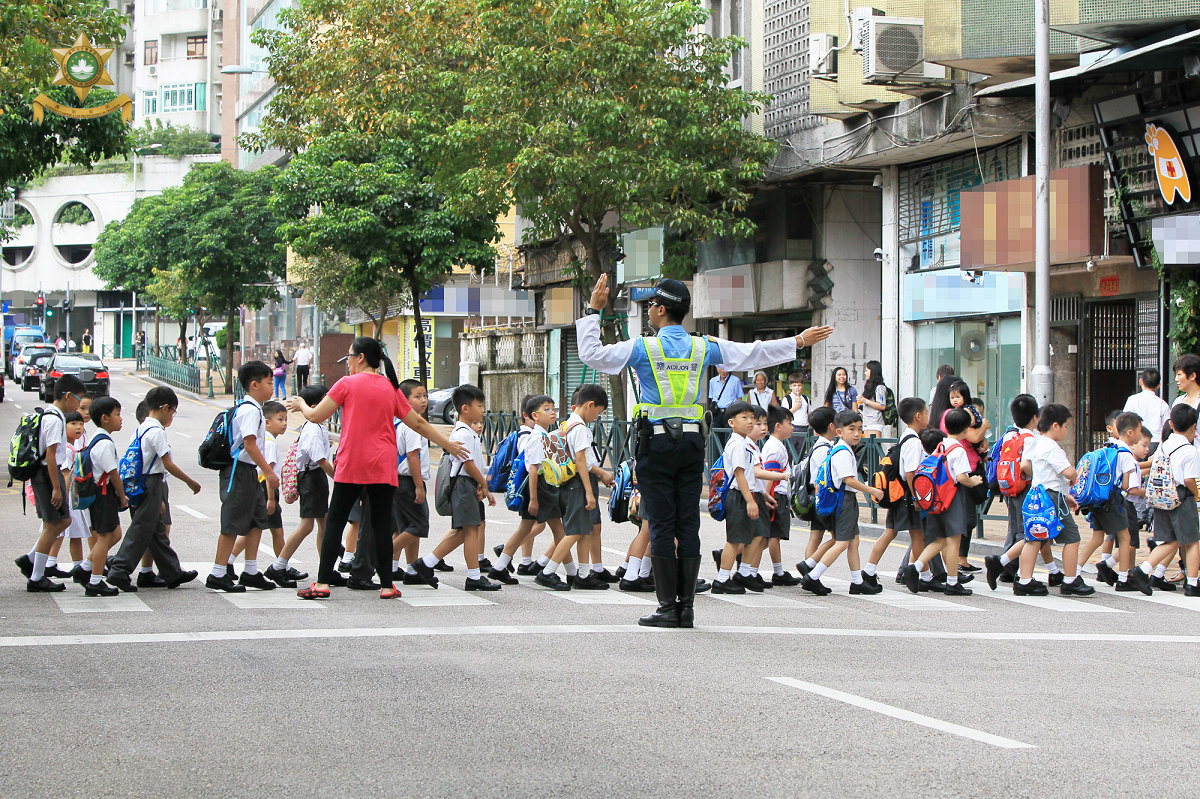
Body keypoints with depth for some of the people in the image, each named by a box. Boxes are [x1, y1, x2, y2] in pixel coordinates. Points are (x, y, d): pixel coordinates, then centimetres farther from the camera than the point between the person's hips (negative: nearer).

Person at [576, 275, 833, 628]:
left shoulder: (643, 347, -6)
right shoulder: (705, 347, 5)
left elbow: (592, 354, -5)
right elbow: (754, 354, 11)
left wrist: (593, 311, 5)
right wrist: (799, 342, 22)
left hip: (656, 443, -4)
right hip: (692, 442, 4)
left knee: (661, 525, -2)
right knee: (688, 524, 5)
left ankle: (668, 606, -4)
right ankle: (687, 606, 5)